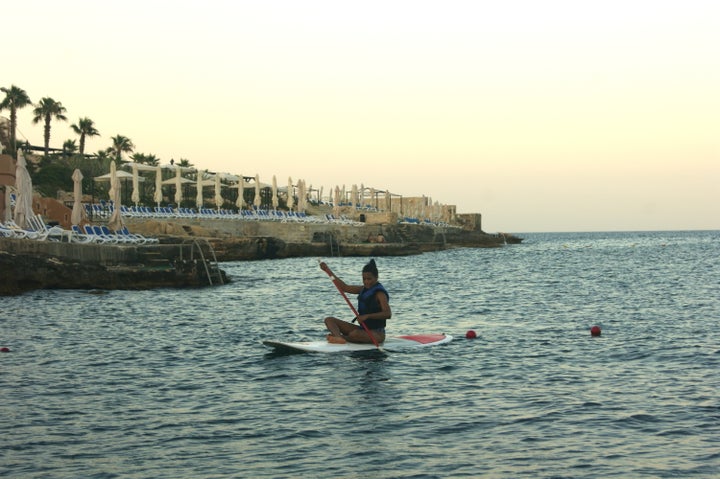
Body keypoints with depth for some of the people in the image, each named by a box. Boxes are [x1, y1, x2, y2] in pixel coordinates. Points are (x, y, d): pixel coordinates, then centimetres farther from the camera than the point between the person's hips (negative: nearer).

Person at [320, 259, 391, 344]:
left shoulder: (379, 293, -14)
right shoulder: (364, 289, 12)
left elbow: (388, 314, -27)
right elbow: (344, 287, 17)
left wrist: (367, 316, -36)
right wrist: (328, 270, 12)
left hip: (377, 334, -9)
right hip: (362, 329, 9)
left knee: (356, 333, -44)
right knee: (329, 320, -2)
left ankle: (342, 337, -14)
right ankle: (338, 337, -32)